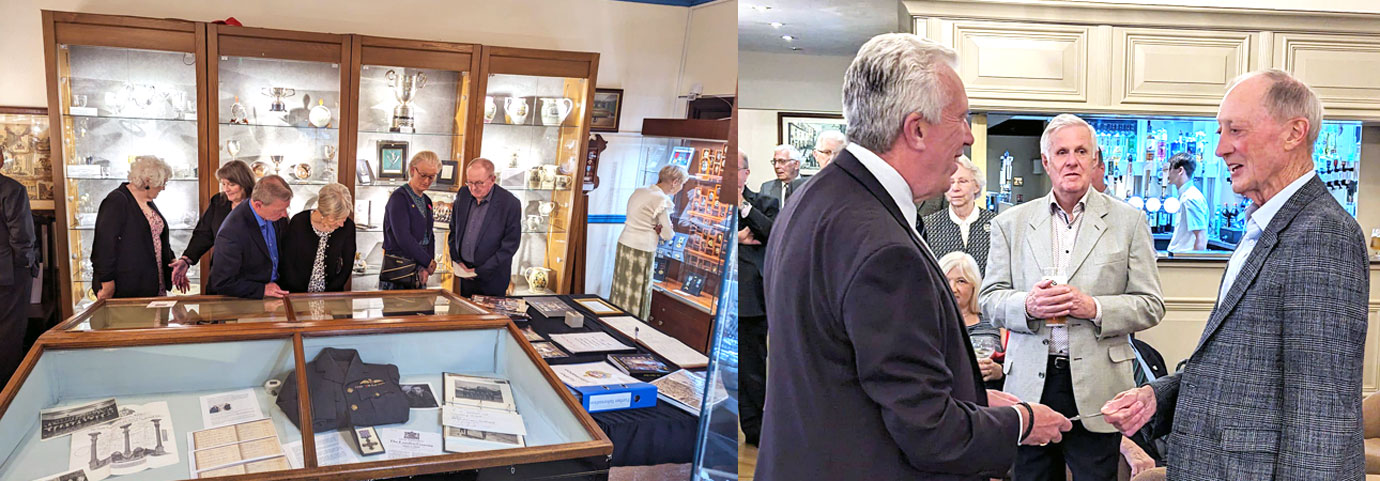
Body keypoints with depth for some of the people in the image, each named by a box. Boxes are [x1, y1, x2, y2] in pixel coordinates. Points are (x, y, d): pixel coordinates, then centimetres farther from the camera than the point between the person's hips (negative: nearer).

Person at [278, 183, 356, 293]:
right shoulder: (298, 223, -11)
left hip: (330, 294, 2)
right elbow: (286, 265, -5)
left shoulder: (348, 226, -6)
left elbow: (347, 265, 4)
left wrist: (327, 295, -2)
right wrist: (304, 296, -7)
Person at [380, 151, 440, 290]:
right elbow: (403, 238, -18)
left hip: (418, 273, 7)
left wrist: (425, 268, -2)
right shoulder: (399, 198, -10)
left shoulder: (426, 201, 14)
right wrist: (429, 263, -13)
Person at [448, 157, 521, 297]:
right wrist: (457, 260, 0)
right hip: (464, 271, 5)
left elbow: (510, 245, -13)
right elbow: (454, 228, 12)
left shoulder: (510, 203, -16)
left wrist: (480, 271, -15)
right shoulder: (463, 194, 1)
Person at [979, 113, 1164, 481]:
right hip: (1030, 385, 1)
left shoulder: (1128, 221, 5)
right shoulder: (1011, 223, 8)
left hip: (1095, 386, -1)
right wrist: (1027, 305, -15)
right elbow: (990, 299, 6)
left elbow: (1151, 305, 3)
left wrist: (1094, 308, -15)